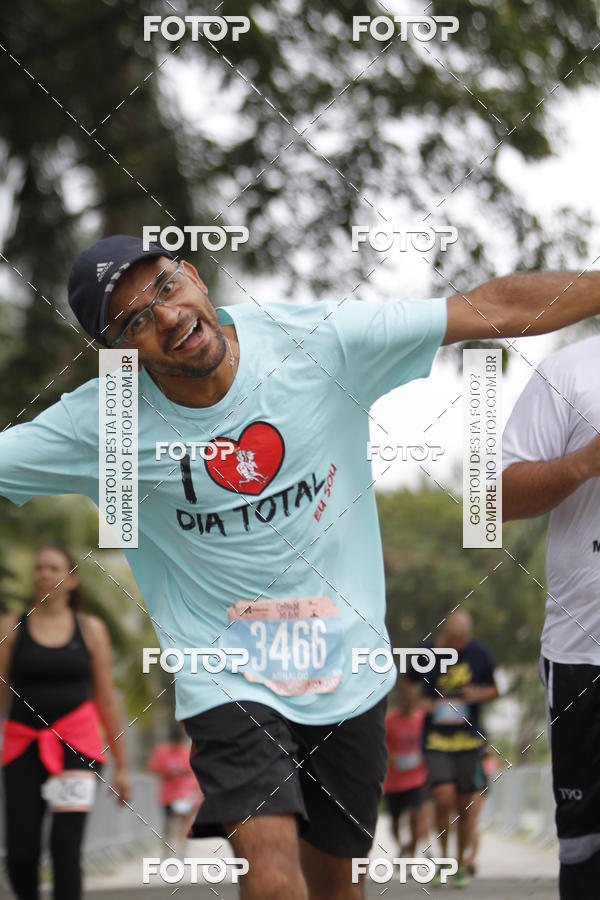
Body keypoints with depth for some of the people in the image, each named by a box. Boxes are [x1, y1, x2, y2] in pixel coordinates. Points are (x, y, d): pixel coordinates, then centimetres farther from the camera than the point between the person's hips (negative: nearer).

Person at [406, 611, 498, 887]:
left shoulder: (480, 654, 2)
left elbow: (496, 688, 13)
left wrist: (480, 694, -9)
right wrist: (421, 703, -9)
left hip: (469, 738, 1)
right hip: (436, 738, -1)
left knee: (466, 802, 3)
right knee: (444, 797, -16)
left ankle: (463, 861, 17)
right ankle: (443, 854, 4)